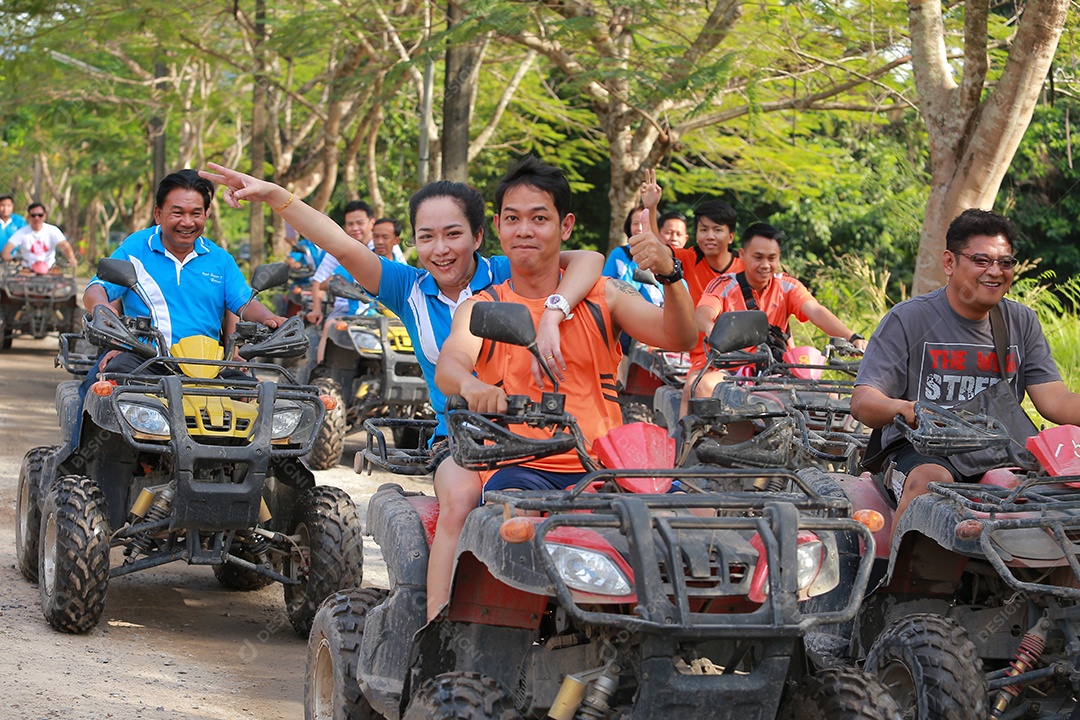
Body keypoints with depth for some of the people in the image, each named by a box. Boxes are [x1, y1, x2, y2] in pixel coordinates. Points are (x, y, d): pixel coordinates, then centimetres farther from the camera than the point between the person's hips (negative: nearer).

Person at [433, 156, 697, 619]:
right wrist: (470, 385, -37)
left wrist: (669, 274, -20)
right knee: (458, 500, -35)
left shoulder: (602, 295, 13)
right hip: (519, 467, -2)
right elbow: (449, 365, -12)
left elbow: (680, 338, 1)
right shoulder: (482, 308, 9)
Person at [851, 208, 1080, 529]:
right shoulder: (907, 319, 0)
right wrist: (904, 409, -31)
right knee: (930, 479, -36)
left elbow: (1054, 400, 4)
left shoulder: (1022, 323, 13)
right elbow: (862, 402, -8)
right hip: (919, 451, -3)